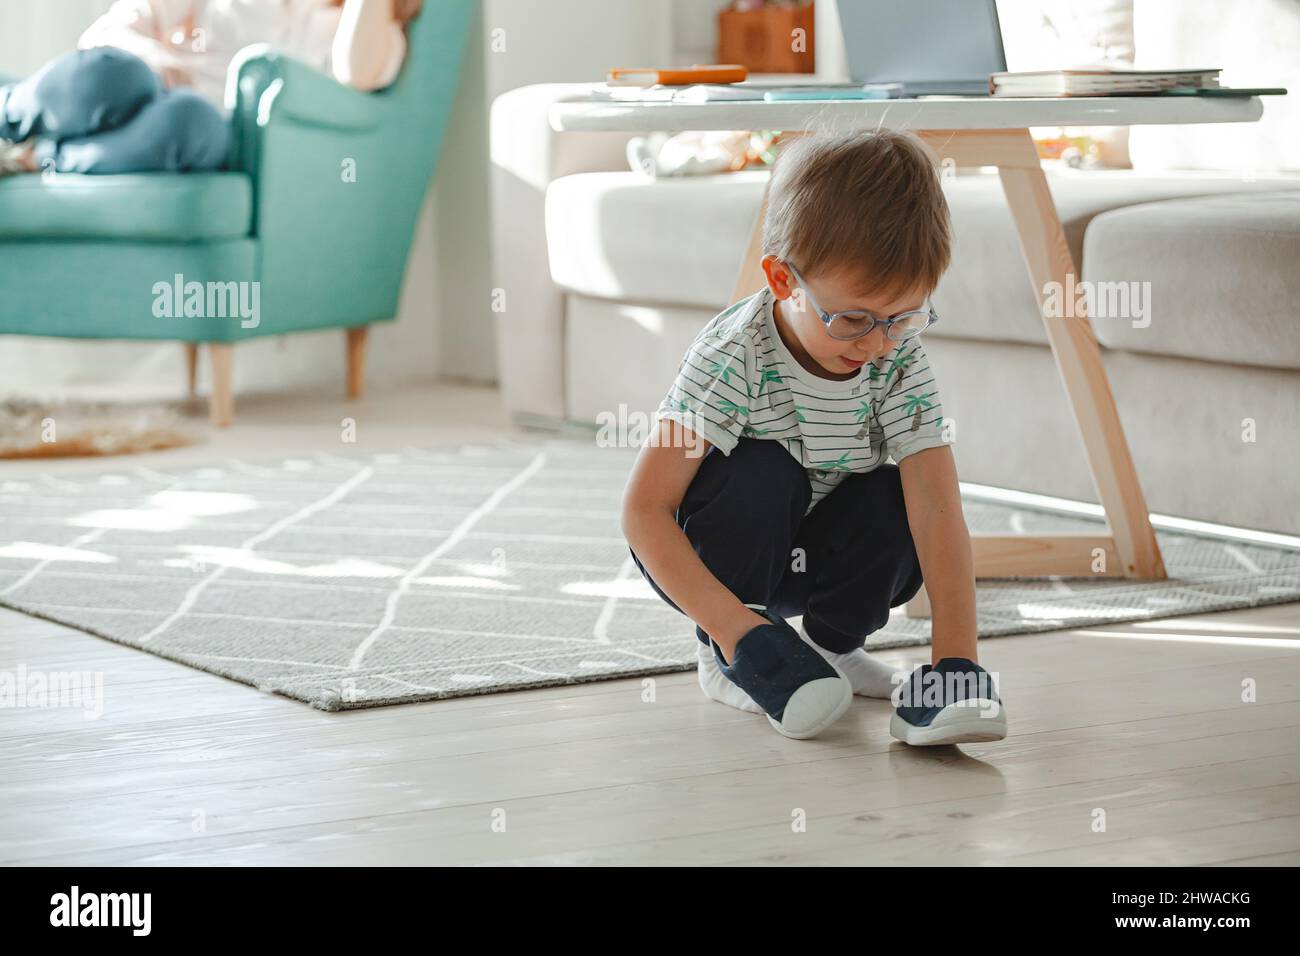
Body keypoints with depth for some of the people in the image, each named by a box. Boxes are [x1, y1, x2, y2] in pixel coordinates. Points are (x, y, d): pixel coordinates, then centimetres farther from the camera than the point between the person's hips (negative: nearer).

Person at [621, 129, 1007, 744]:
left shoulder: (901, 365, -18)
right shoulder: (736, 358, -31)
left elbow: (938, 511, -26)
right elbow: (645, 511, -33)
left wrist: (956, 658, -37)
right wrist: (735, 629, -40)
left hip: (810, 552, 4)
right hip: (709, 554, -3)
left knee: (896, 507, -25)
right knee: (761, 474, -34)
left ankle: (832, 642, 3)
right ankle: (729, 655, -12)